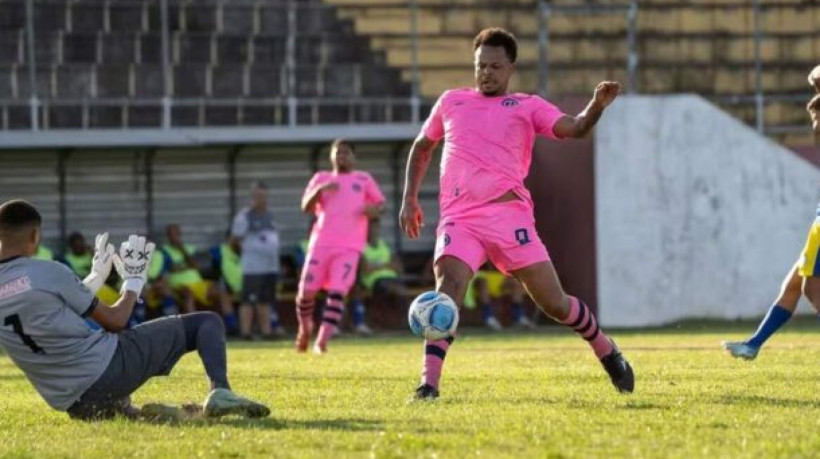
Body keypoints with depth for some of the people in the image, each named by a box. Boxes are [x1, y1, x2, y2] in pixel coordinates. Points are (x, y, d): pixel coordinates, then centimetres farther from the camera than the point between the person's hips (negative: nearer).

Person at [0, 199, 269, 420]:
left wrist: (96, 277, 32)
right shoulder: (47, 273, -12)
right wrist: (134, 282, 17)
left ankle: (122, 410, 21)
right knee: (208, 323, 5)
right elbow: (115, 320, -1)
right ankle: (220, 391, -16)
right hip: (108, 368, -6)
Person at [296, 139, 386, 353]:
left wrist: (374, 209, -6)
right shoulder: (321, 178, 16)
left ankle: (322, 340, -19)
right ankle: (305, 329, 20)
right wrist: (320, 190, -11)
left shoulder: (364, 179, 17)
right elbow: (306, 207, 8)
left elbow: (380, 203, 18)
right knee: (306, 292, -7)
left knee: (337, 292, -18)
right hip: (321, 244, 1)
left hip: (349, 247, -1)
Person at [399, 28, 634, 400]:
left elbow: (574, 128, -3)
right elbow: (422, 147, 32)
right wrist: (410, 199, 23)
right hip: (459, 220, 1)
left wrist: (597, 106, -24)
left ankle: (609, 354, 25)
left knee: (554, 303, 0)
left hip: (509, 215, -1)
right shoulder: (452, 102, 20)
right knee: (448, 288, -24)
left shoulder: (527, 106, 11)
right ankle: (429, 383, -28)